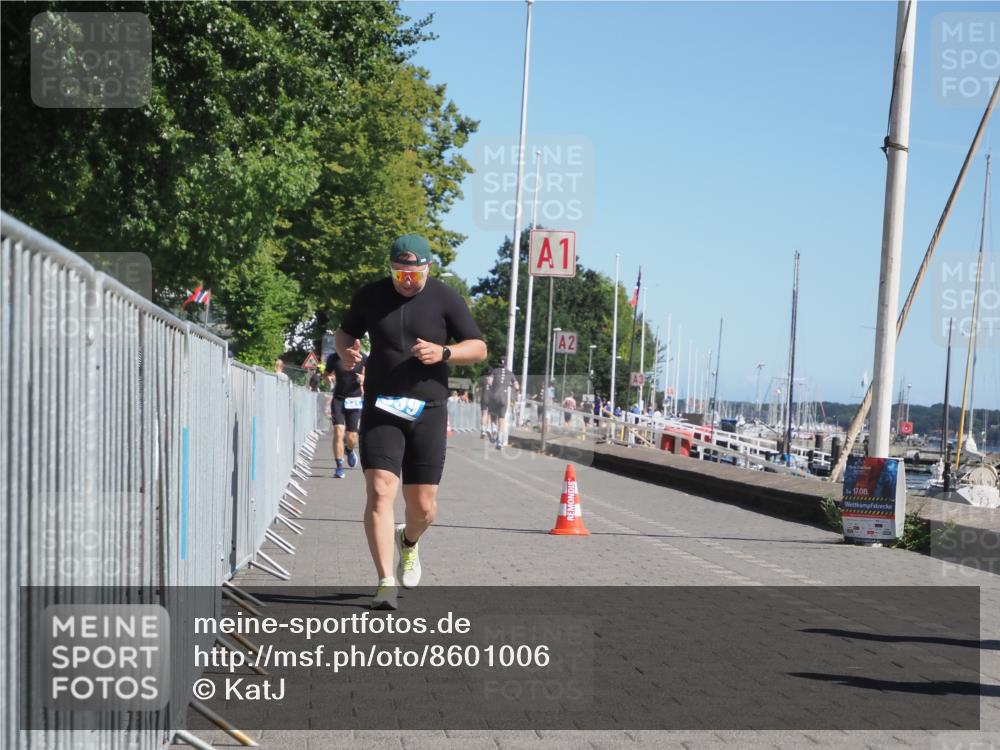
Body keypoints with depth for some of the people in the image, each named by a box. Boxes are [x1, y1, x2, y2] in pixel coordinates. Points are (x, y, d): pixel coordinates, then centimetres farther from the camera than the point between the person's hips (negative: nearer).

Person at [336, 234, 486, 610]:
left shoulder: (445, 299, -1)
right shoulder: (370, 296, 3)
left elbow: (479, 348, 2)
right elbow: (345, 331, 19)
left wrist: (443, 352, -18)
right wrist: (345, 350, -5)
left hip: (427, 412, 0)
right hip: (380, 410, 0)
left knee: (423, 506, 4)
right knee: (380, 492, -16)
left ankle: (408, 541, 40)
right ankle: (386, 582, -14)